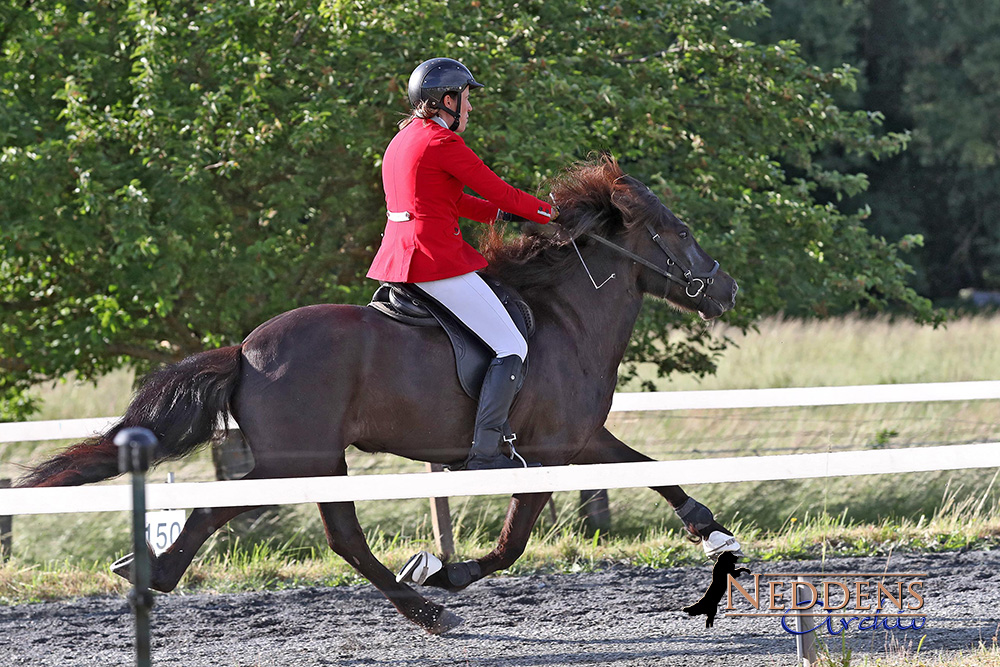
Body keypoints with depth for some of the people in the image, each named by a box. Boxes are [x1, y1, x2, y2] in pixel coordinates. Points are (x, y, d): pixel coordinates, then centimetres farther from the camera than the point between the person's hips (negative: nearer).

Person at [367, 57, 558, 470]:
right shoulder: (442, 143, -11)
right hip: (437, 261, -10)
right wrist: (549, 215, 8)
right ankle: (484, 452, -15)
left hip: (396, 261, 10)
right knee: (511, 348, -7)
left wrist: (506, 215, 18)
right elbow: (500, 193, -6)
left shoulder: (403, 139, 18)